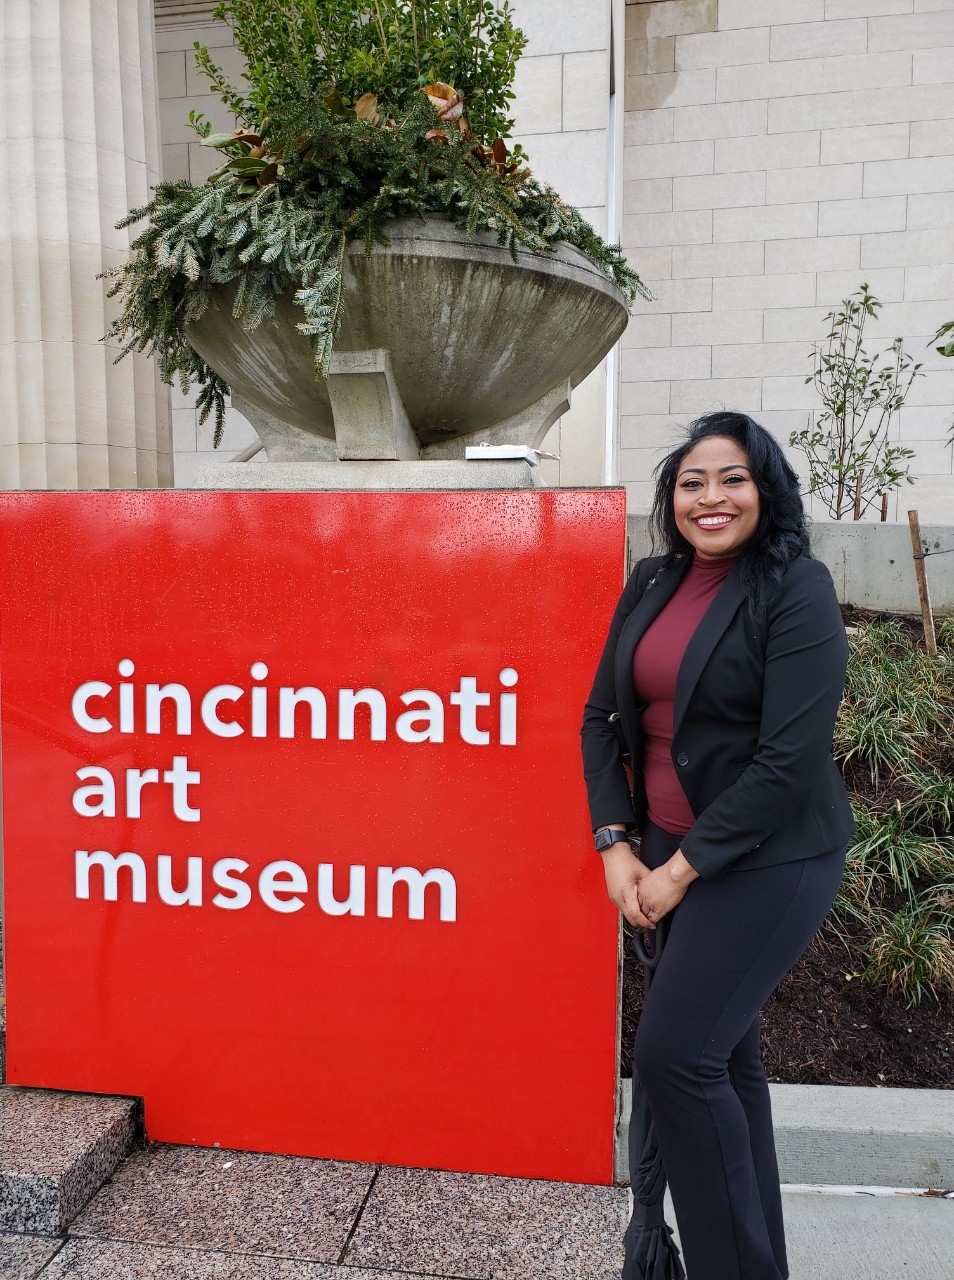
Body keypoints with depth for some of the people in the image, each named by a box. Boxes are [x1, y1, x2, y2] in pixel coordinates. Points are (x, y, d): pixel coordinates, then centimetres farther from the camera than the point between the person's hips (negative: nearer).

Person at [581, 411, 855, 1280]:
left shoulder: (797, 590, -13)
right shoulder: (652, 585, 4)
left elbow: (790, 759, -19)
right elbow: (604, 716, 5)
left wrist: (684, 867, -16)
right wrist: (617, 844, -5)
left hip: (768, 858, -6)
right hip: (667, 851, 6)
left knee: (675, 1053, -7)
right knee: (723, 1053, 16)